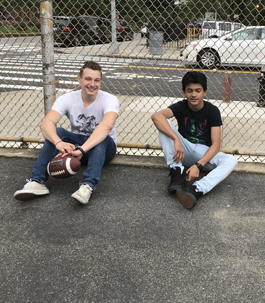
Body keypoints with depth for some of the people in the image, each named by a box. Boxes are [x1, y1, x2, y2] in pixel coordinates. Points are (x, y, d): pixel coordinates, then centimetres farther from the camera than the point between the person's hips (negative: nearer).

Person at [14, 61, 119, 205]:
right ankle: (37, 182, -31)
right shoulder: (67, 99, -11)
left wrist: (82, 149, -54)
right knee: (56, 132, -26)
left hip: (103, 149, -2)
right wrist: (59, 142, -48)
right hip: (76, 143, 2)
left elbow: (107, 125, -40)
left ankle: (88, 185, -48)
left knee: (102, 138, -36)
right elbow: (46, 123, -26)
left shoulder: (110, 100, -19)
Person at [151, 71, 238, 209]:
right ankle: (177, 173, -32)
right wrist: (176, 139, -44)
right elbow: (156, 116, -30)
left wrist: (198, 165, -34)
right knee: (164, 124, -24)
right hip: (182, 151, 0)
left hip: (204, 153, 0)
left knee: (231, 160, -29)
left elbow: (216, 145, -18)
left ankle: (196, 190, -51)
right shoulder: (180, 107, -9)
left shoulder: (212, 111, -10)